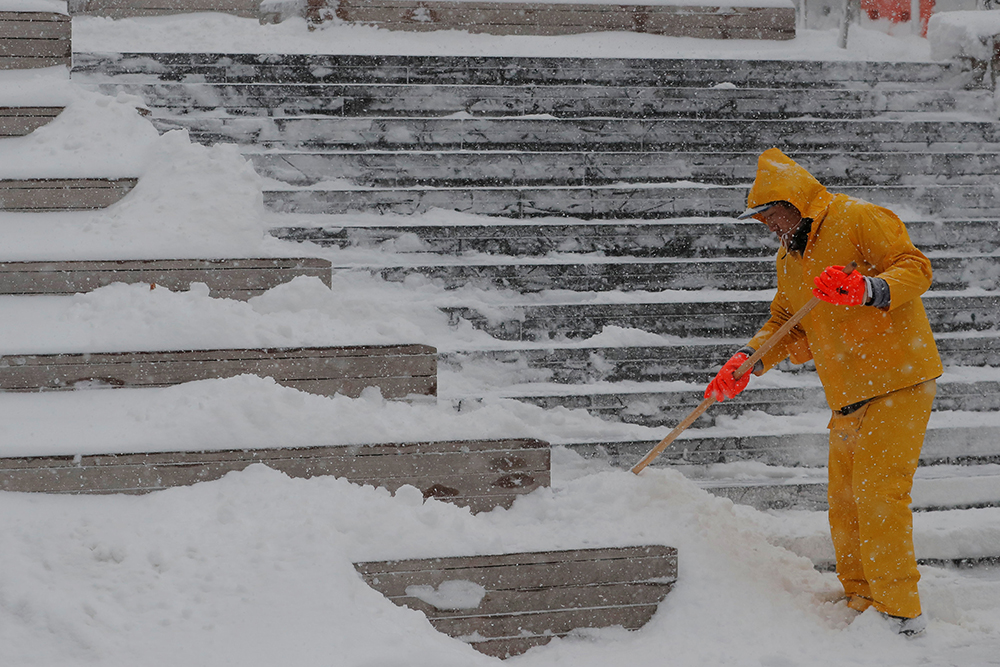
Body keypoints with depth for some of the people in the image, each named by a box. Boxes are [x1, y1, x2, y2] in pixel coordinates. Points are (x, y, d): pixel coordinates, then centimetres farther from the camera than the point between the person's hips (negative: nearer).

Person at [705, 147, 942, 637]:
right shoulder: (789, 258, 16)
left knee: (877, 494, -14)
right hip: (849, 396, 8)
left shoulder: (861, 220, -9)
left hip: (899, 381, -8)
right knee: (844, 502, 7)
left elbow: (914, 267, -16)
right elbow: (786, 326, 18)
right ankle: (859, 601, 18)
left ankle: (901, 613, -8)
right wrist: (748, 359, 1)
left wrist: (867, 290, -34)